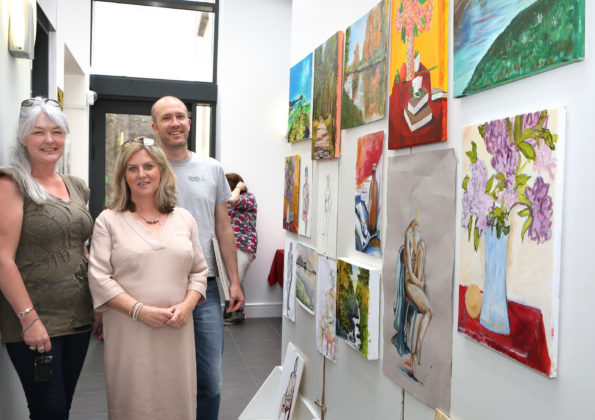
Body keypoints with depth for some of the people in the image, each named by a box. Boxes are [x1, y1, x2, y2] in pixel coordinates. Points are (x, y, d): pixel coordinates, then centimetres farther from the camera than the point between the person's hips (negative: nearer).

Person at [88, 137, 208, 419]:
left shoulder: (184, 219, 11)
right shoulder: (109, 220, 2)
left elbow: (199, 271, 11)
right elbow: (99, 278, -5)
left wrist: (187, 304, -7)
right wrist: (139, 310, -14)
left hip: (177, 331, 3)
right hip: (129, 332, -2)